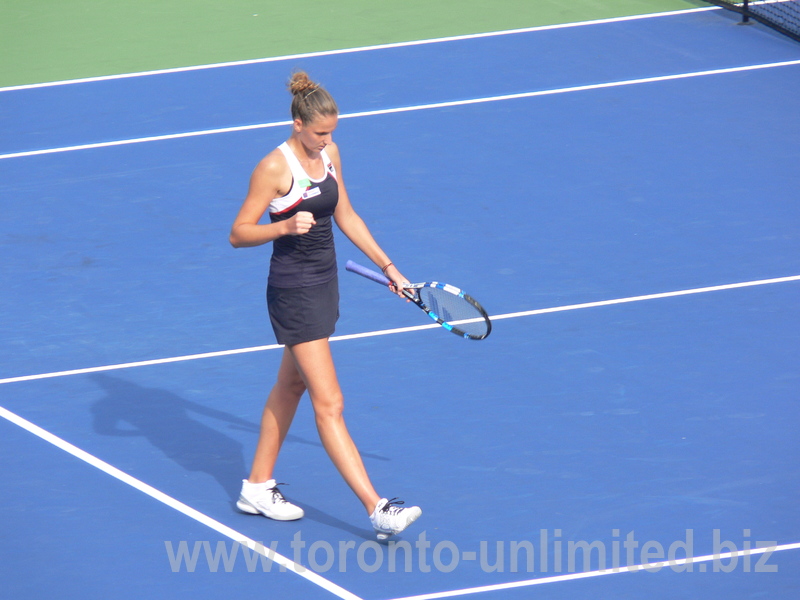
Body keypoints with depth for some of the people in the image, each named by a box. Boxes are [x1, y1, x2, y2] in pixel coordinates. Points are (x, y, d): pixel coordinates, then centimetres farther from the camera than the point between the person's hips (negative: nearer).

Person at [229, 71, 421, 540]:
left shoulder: (329, 154, 4)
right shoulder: (275, 167, -18)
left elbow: (345, 216, 17)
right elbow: (238, 234, -15)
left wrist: (387, 266, 16)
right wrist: (285, 226, -31)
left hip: (324, 285, 9)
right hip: (294, 291, -9)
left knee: (291, 385, 20)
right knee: (329, 404, -9)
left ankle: (258, 487, 34)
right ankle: (378, 510, -15)